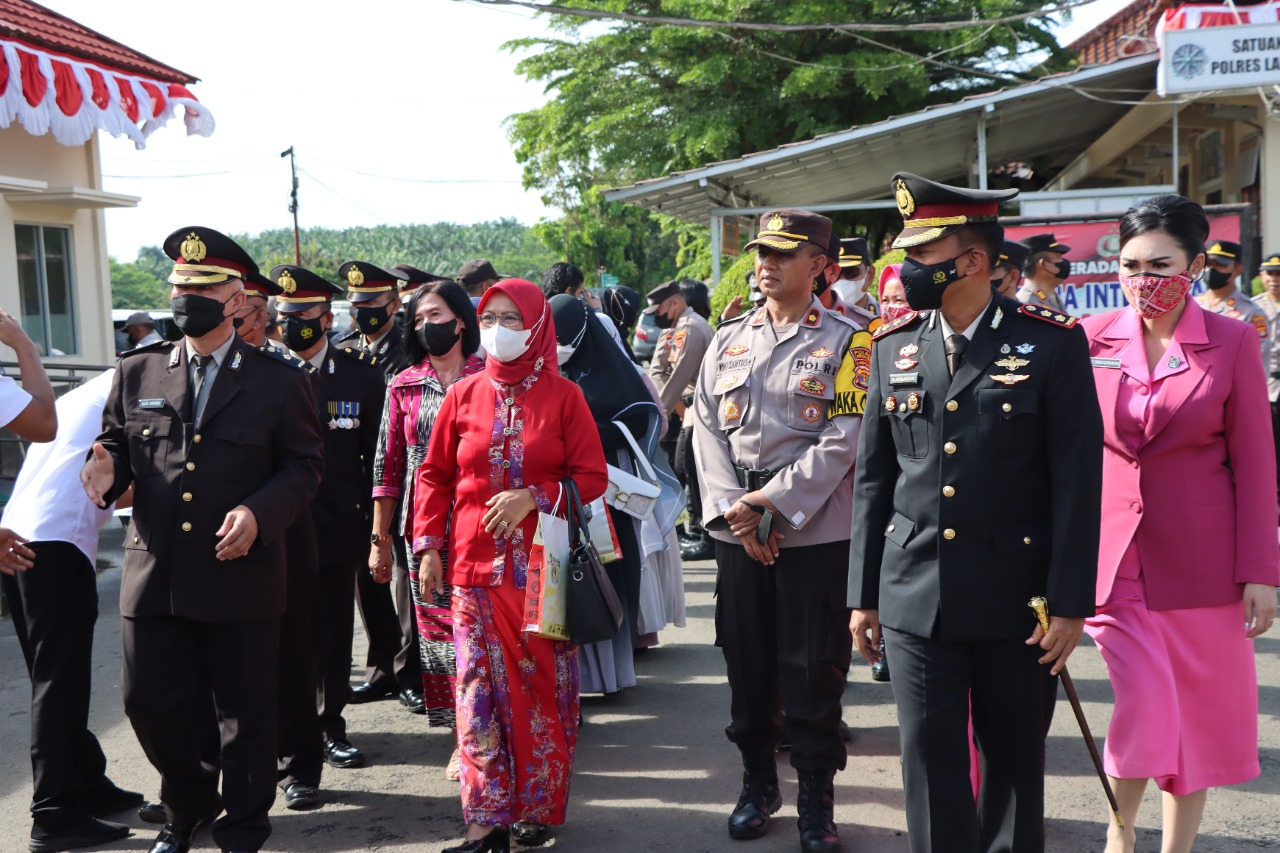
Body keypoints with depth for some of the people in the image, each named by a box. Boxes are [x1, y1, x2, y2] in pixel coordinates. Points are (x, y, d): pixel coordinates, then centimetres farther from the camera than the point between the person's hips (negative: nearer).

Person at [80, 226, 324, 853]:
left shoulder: (279, 382, 0)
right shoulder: (137, 373, 8)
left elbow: (303, 466, 0)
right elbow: (116, 441, 14)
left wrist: (259, 514, -18)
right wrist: (108, 464, -11)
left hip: (241, 574, -3)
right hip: (154, 574, 3)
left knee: (245, 712, 7)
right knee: (148, 701, 10)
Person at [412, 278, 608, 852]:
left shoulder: (562, 396, 0)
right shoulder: (463, 396, 7)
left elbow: (592, 476, -1)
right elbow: (435, 474, 12)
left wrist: (534, 498, -15)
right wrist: (429, 546, 4)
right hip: (475, 566, 2)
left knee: (542, 689, 4)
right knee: (478, 691, 0)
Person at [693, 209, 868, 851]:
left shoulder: (847, 342, -2)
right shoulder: (728, 341, 11)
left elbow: (844, 439, -10)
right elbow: (707, 430, 5)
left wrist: (771, 502, -15)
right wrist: (732, 509, -8)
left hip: (815, 530, -4)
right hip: (736, 532, 4)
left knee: (813, 672, 2)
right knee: (746, 665, 11)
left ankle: (816, 800, 16)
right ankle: (757, 784, 28)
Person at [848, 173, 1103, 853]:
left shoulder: (1053, 343, -6)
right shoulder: (893, 346, 5)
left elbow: (1077, 482, -6)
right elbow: (873, 479, 8)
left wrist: (1068, 601, -10)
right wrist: (863, 594, 8)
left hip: (1016, 598, -2)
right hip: (914, 595, 2)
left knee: (1016, 754, 13)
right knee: (930, 758, 5)